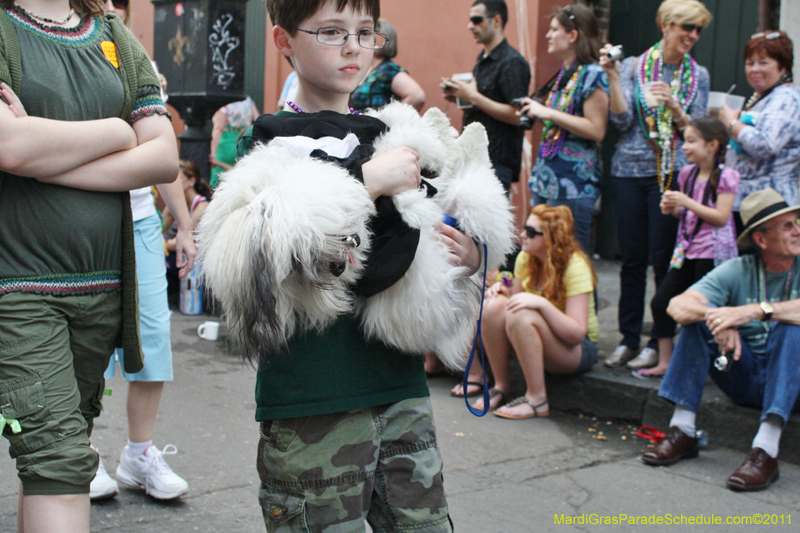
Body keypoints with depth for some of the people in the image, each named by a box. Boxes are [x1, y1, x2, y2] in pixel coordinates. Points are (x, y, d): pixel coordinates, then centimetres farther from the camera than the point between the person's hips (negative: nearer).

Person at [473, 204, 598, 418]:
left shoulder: (576, 266, -20)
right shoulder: (526, 258, -1)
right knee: (495, 306, -22)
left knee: (521, 317, -34)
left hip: (578, 349, -6)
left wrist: (542, 303, -37)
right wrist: (503, 290, -16)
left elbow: (577, 333, -26)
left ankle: (537, 400, -22)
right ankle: (501, 386, -9)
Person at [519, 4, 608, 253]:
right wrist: (536, 113, 14)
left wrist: (549, 113, -17)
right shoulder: (563, 73, 17)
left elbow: (596, 130, -18)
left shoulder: (592, 74, -11)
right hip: (547, 177, 9)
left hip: (573, 183, -9)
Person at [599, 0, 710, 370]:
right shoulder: (632, 67, 5)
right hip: (630, 170, 0)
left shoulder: (698, 76, 9)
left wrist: (674, 109, -13)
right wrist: (613, 75, -12)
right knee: (632, 259, 4)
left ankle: (659, 343, 9)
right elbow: (621, 120, -4)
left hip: (673, 173, 0)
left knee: (664, 260, -1)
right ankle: (628, 339, 15)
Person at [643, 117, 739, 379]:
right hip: (686, 250, 7)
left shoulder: (725, 176, -9)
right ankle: (664, 363, 12)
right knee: (660, 302, 2)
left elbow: (720, 217, -16)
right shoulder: (687, 173, 10)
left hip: (712, 252, -7)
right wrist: (673, 208, 1)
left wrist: (687, 202, -21)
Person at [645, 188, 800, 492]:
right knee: (700, 315, -15)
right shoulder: (738, 270, -2)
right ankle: (682, 432, -19)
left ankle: (766, 450, -39)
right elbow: (677, 306, -15)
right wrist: (717, 317, -34)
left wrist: (757, 310, -38)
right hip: (744, 378, 2)